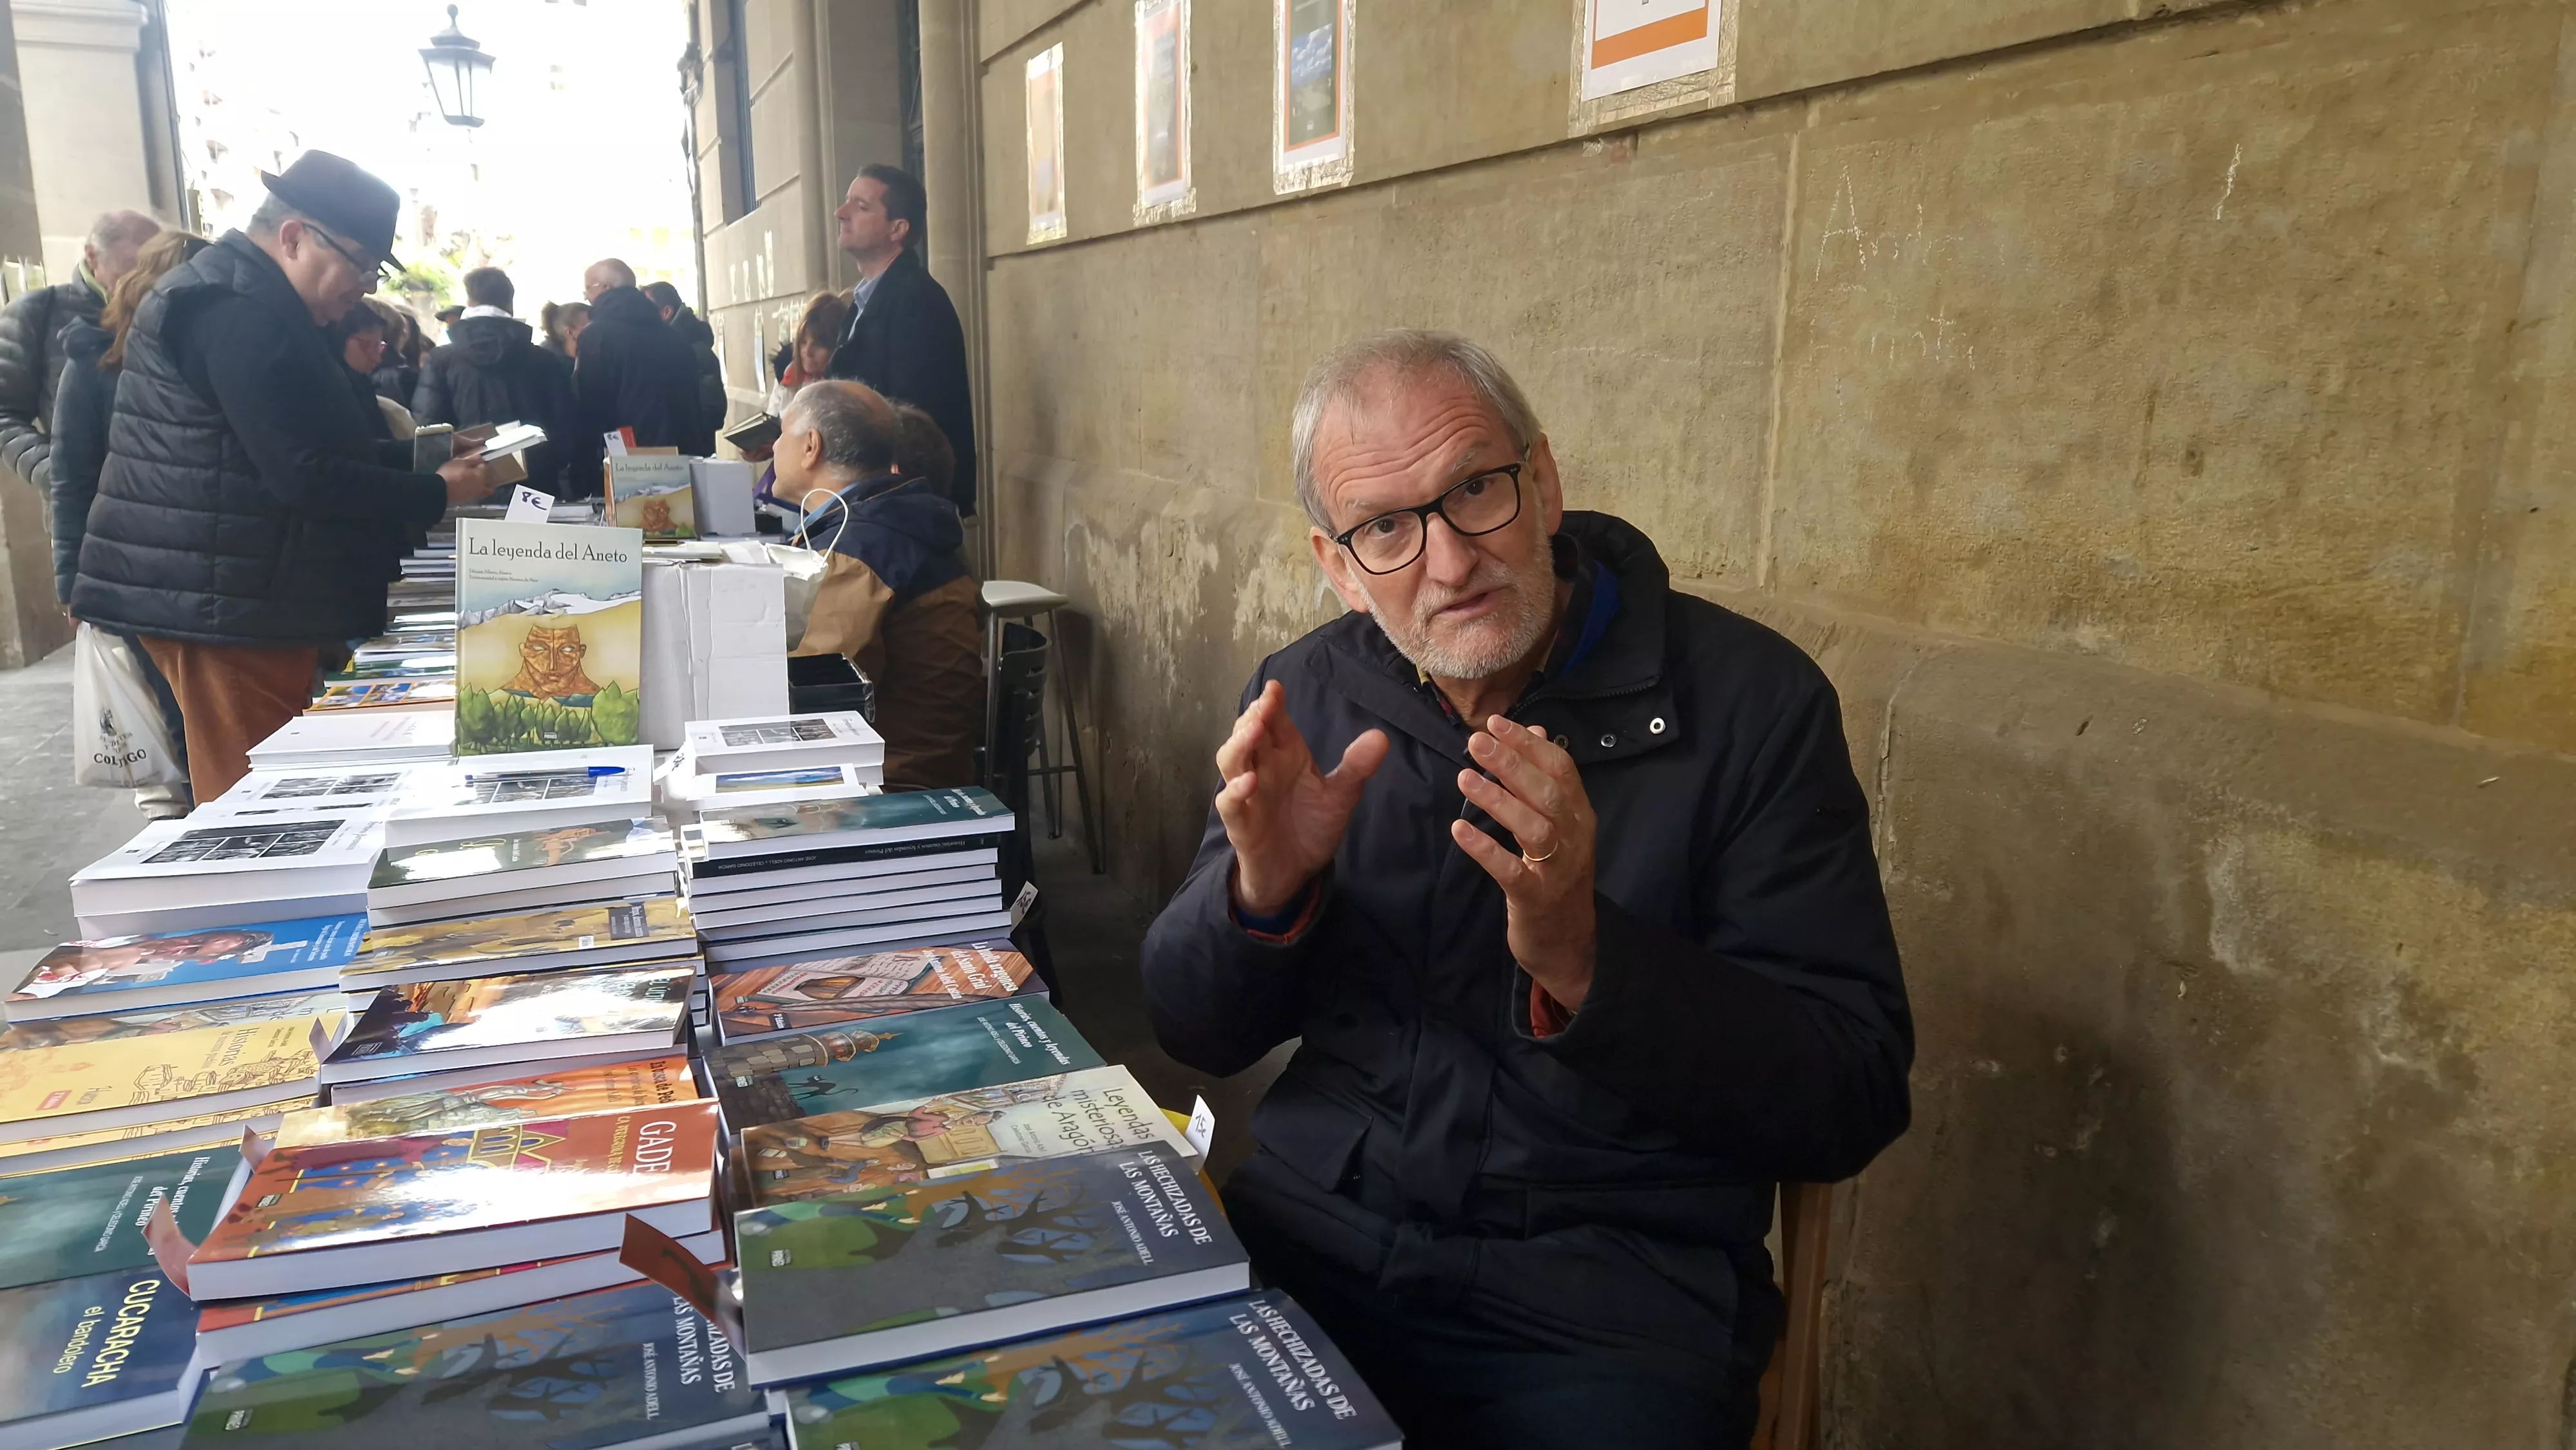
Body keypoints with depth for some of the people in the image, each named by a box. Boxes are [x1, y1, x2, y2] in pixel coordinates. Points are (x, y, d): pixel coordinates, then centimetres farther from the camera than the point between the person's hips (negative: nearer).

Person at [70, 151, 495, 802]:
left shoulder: (239, 299, 18)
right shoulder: (241, 311, -17)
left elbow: (310, 444, 22)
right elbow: (305, 476, -23)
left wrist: (421, 455, 13)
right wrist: (439, 493, -14)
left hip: (238, 597, 11)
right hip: (229, 605, -11)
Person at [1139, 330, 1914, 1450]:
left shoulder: (1751, 699, -9)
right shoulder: (1305, 695, 2)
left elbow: (1851, 1103, -11)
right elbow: (1195, 1036, 6)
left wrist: (1585, 959, -26)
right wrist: (1262, 887, -15)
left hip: (1608, 1302, -1)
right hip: (1310, 1232, 2)